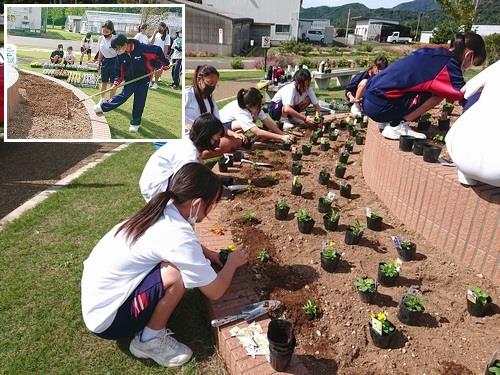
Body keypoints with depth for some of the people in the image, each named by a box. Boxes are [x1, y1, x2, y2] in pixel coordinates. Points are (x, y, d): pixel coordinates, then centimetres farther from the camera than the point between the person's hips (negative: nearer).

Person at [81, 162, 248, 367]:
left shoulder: (163, 210, -3)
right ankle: (150, 341, -2)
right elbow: (215, 291, -16)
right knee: (177, 274, -25)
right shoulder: (176, 234, -28)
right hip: (106, 319, -8)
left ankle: (148, 324, 12)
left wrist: (207, 253, 9)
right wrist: (232, 263, 1)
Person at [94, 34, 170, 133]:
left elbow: (158, 50, -17)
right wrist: (116, 83, -9)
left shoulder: (142, 49, -24)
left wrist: (165, 63, -14)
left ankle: (135, 123, 14)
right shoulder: (120, 56, -8)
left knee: (139, 102, 1)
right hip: (130, 80, 3)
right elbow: (119, 71, 2)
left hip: (143, 80, -2)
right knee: (123, 96, -10)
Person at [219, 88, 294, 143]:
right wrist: (281, 137, -46)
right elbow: (258, 132, -44)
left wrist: (283, 134, -24)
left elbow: (268, 122, -14)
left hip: (233, 122, 9)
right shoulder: (241, 113, -37)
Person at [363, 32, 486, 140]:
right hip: (380, 106, -9)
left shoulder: (432, 53, 17)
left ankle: (389, 120, 15)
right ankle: (397, 126, -5)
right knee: (439, 92, -6)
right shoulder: (448, 65, -7)